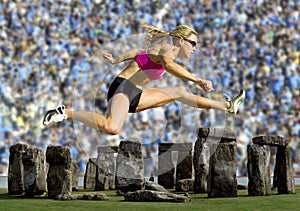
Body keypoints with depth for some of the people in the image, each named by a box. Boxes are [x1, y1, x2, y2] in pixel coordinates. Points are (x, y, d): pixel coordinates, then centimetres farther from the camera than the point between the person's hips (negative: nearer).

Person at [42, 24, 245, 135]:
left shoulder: (167, 50, 18)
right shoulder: (167, 48, -11)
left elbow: (139, 52, 31)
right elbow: (169, 65, -35)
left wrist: (116, 59, 41)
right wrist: (198, 80, -38)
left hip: (134, 96, 10)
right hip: (122, 87, -10)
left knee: (179, 92, 16)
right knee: (112, 128, -36)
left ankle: (226, 106, 24)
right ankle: (66, 113, -24)